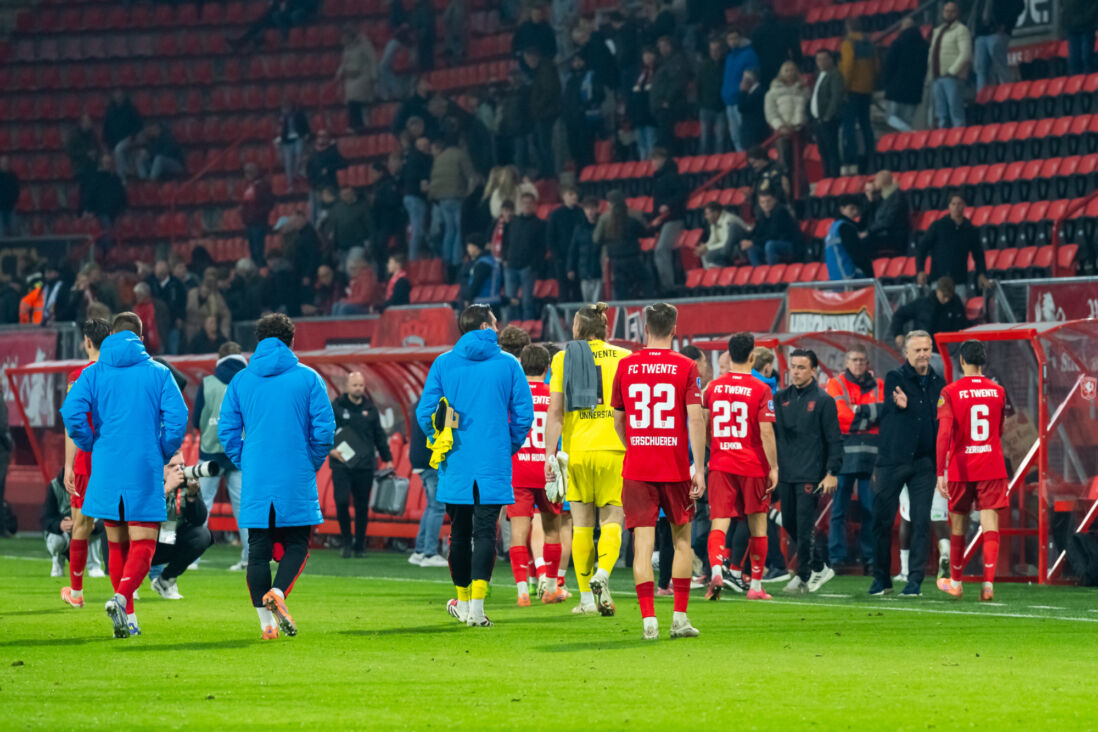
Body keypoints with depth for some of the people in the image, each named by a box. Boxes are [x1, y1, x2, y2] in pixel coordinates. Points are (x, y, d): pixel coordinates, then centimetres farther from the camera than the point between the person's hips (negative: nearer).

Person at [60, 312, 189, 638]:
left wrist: (92, 446, 8)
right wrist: (163, 455, 7)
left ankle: (128, 617, 17)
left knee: (117, 544, 15)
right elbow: (177, 418, -8)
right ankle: (121, 598, -27)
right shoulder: (158, 373, 2)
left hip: (105, 470, 2)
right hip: (145, 472, -2)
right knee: (143, 544, -1)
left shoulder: (94, 373, 4)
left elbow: (71, 413, -8)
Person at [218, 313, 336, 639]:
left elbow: (226, 430, 4)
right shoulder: (308, 378, -1)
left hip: (255, 480, 2)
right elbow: (324, 428, -4)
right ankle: (278, 592, -19)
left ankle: (266, 621, 3)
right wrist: (312, 464, 11)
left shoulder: (240, 380, 6)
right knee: (296, 544, 8)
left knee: (259, 549, 7)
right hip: (297, 479, -2)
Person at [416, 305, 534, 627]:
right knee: (485, 531, -4)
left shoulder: (443, 363, 3)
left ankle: (463, 601, 25)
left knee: (459, 533, 14)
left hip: (456, 466, 2)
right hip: (494, 465, -2)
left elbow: (425, 412, 3)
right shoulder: (508, 364, 0)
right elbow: (524, 414, 1)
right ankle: (477, 604, -16)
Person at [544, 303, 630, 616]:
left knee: (582, 522, 7)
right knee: (611, 518, 4)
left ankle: (587, 598, 7)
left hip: (576, 450, 0)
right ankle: (602, 574, -23)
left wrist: (549, 454, 0)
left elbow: (555, 411, -1)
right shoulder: (623, 357, 5)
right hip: (613, 448, 0)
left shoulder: (562, 358, 4)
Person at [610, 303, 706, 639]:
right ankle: (679, 617, 12)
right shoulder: (685, 367, -3)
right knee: (682, 538, 13)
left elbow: (618, 419, 12)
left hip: (637, 469, 1)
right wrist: (699, 468, -7)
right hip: (676, 468, -1)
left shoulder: (626, 366, 3)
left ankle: (648, 619, -8)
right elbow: (696, 419, -9)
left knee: (643, 543, -1)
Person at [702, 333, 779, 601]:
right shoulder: (760, 390, -7)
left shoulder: (713, 387, 5)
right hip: (753, 465, -2)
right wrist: (773, 467, -6)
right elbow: (766, 431, -12)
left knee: (719, 522, -4)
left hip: (720, 465, 2)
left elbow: (703, 427, 16)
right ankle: (756, 585, 16)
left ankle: (716, 569, -31)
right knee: (757, 524, 11)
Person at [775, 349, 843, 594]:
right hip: (785, 473, 6)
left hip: (810, 475, -6)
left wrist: (832, 473, -11)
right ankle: (820, 567, 23)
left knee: (805, 526, -7)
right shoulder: (781, 398, 10)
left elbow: (834, 440, -5)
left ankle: (803, 576, 2)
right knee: (790, 524, 9)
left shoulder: (823, 400, -4)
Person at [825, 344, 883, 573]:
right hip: (844, 451, -2)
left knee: (870, 509, 0)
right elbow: (840, 414, -6)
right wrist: (870, 413, -4)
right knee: (839, 508, -2)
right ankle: (836, 558, 1)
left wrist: (857, 411, -9)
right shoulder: (836, 383, 8)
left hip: (871, 452, 2)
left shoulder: (878, 385, 15)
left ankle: (870, 558, 5)